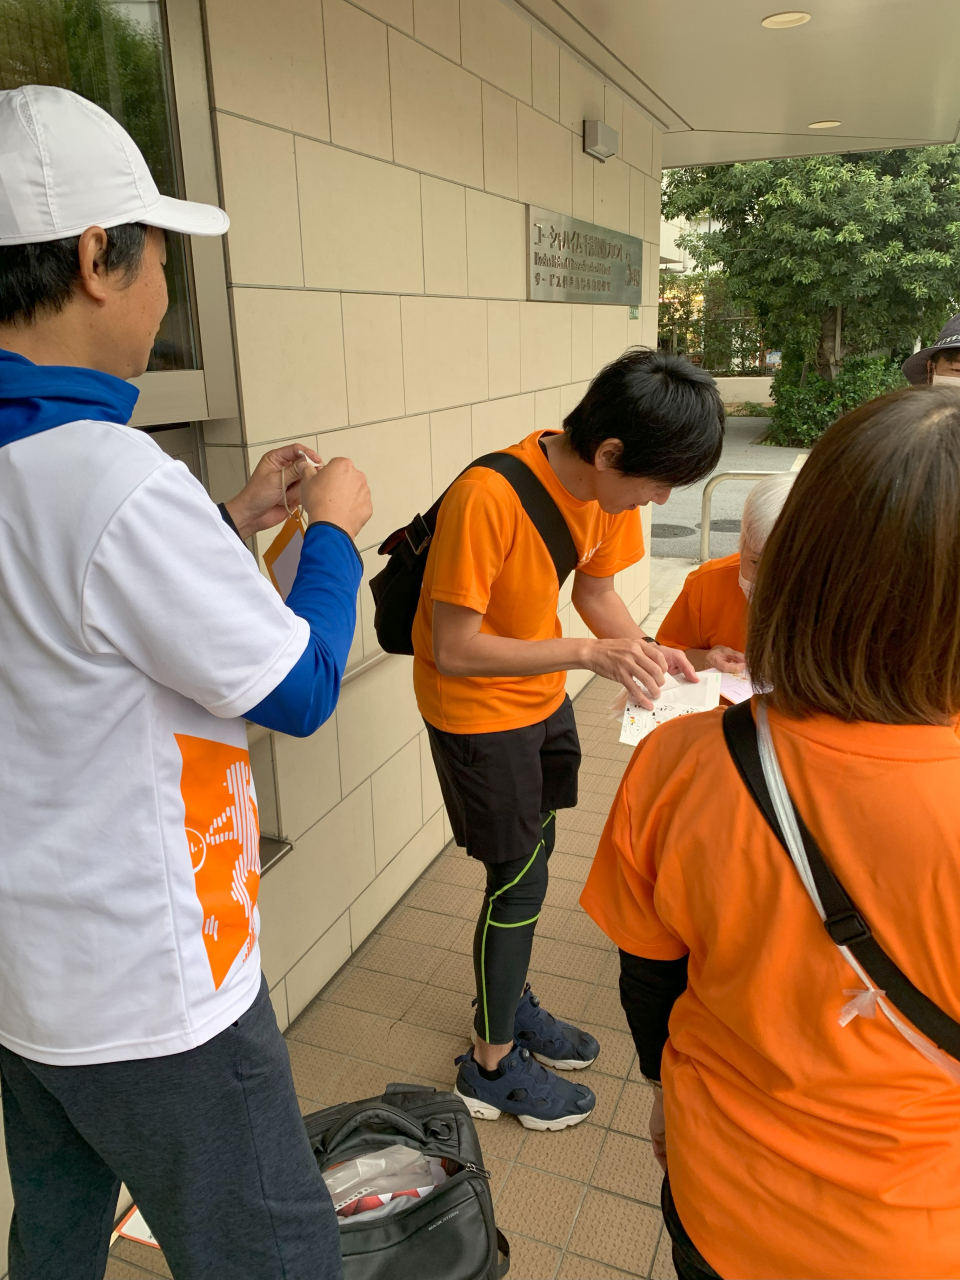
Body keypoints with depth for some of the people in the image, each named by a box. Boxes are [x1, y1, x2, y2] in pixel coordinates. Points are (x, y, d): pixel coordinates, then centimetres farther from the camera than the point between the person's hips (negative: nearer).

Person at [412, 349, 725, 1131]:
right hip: (476, 708, -7)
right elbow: (455, 650, -29)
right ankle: (492, 1066, 25)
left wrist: (645, 653, -13)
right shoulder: (486, 497, -32)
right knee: (519, 879, 2)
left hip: (542, 694, 7)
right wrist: (589, 654, -31)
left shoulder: (608, 487, -9)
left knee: (532, 853, 19)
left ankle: (509, 1001, 43)